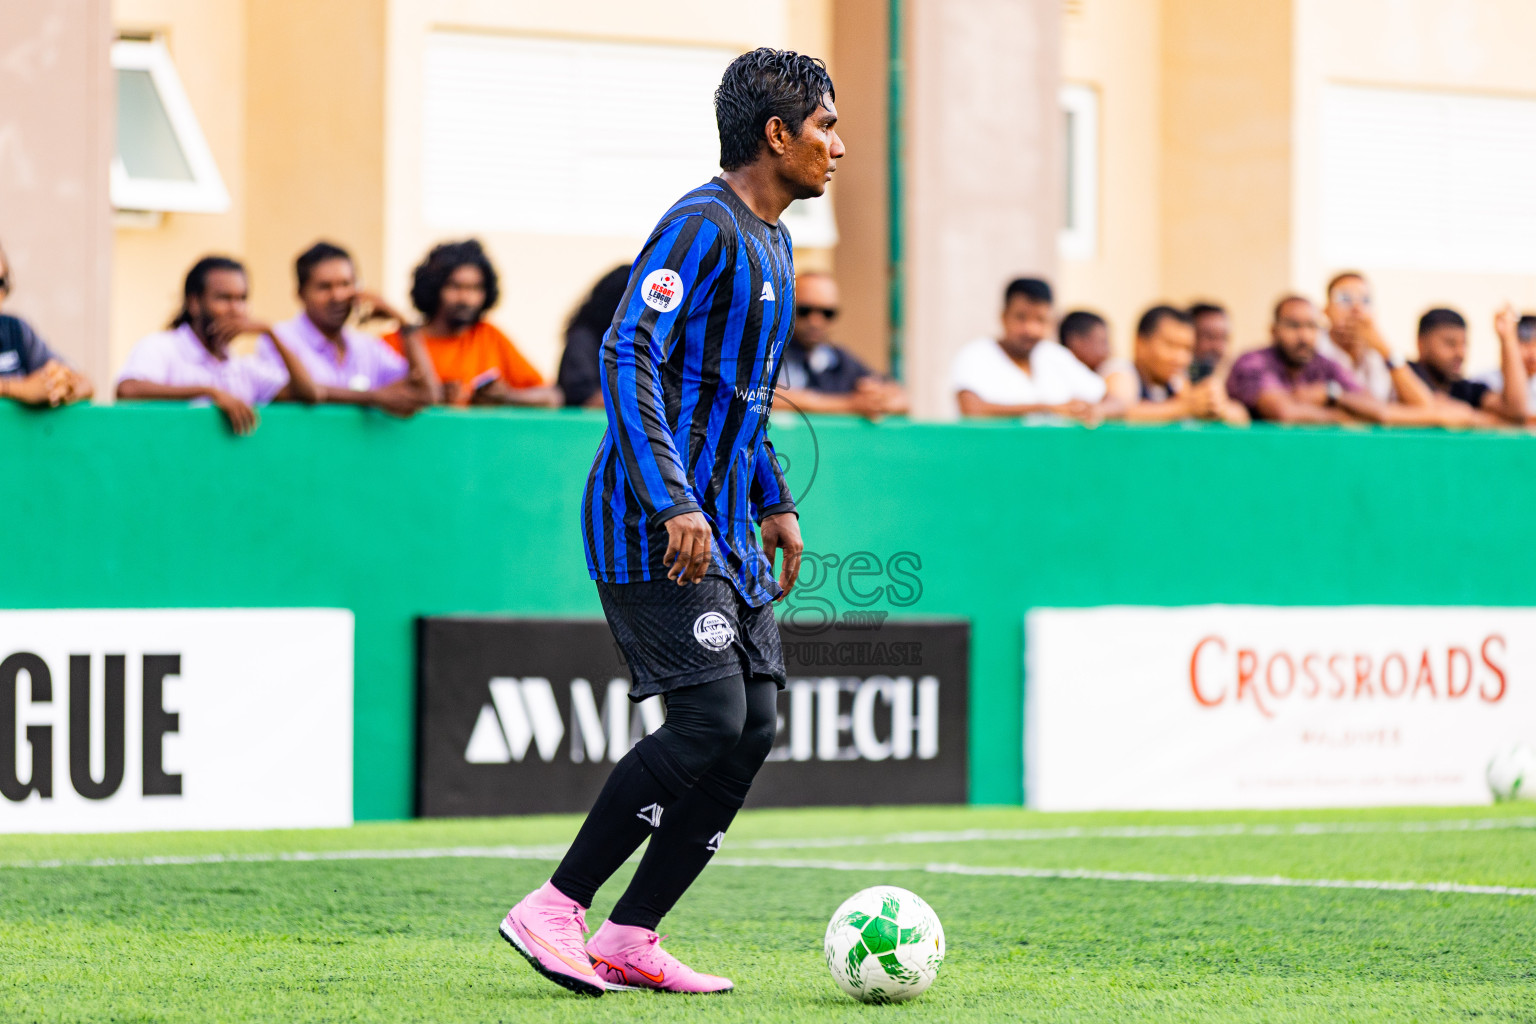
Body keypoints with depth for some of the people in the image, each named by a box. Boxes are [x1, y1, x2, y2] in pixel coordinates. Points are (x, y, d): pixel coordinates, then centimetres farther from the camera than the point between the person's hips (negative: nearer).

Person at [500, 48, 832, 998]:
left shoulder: (771, 242, 18)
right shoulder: (702, 227, -13)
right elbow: (628, 356, -22)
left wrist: (774, 503, 22)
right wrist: (674, 507, -28)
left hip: (723, 530, 10)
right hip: (654, 529, -10)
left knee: (756, 724, 2)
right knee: (710, 718, -17)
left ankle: (631, 938, 5)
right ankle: (553, 911, -8)